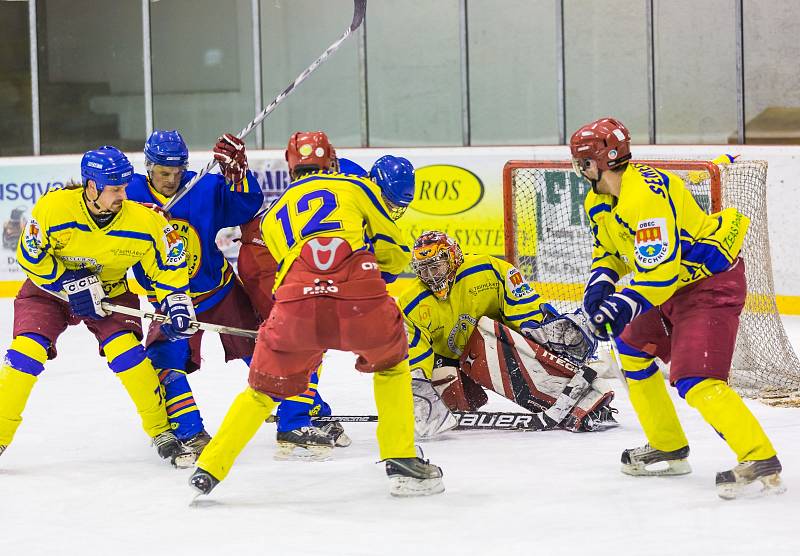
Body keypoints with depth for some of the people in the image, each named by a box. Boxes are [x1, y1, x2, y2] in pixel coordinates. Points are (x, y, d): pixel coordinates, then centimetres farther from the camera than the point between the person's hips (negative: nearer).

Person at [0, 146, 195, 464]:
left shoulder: (142, 220, -23)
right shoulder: (53, 208, -28)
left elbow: (167, 262, -10)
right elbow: (30, 257, -17)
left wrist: (177, 305, -20)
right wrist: (70, 284, -22)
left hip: (109, 292, 1)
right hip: (49, 290, -1)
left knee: (125, 349, -20)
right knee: (27, 350, -18)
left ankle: (160, 429, -3)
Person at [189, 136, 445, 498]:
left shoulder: (273, 215, 31)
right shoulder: (358, 187, 23)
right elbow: (395, 257, 25)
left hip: (295, 305, 2)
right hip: (362, 303, -1)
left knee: (264, 389, 24)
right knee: (391, 364, 29)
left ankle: (209, 470, 21)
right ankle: (401, 463, 24)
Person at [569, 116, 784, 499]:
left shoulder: (646, 193, -27)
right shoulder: (600, 201, 6)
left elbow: (662, 266, -33)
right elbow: (609, 248, 20)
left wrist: (625, 305, -39)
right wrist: (600, 282, 0)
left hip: (711, 283, -11)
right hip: (676, 287, 11)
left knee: (694, 380, -23)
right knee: (632, 348, 21)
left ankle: (760, 460, -31)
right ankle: (667, 448, 27)